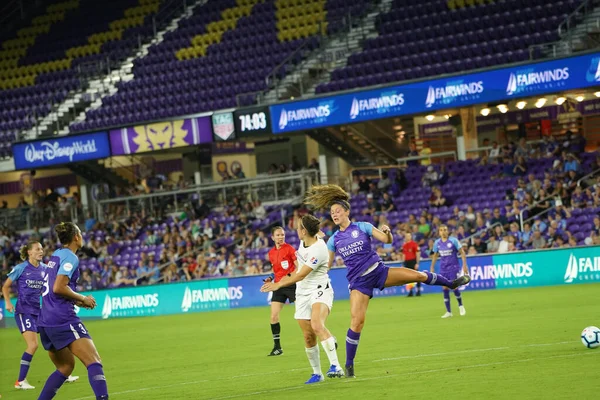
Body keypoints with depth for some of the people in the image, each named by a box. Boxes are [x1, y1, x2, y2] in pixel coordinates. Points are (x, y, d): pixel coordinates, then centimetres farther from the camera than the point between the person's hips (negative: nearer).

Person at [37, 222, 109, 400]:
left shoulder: (55, 255, 19)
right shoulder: (70, 257, -7)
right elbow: (58, 287, -18)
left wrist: (77, 301, 16)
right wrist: (82, 299, -6)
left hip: (45, 321, 9)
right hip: (63, 319, -9)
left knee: (65, 366, 20)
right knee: (94, 362, -15)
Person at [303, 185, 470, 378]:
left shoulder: (362, 227, 0)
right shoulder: (334, 240, 5)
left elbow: (387, 240, -4)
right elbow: (325, 265, 9)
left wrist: (387, 232, -25)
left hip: (378, 271, 0)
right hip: (359, 282, 0)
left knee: (418, 275, -9)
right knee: (357, 321, -14)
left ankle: (451, 283, 20)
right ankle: (349, 365, -5)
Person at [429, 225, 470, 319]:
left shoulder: (453, 240, -8)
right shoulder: (437, 243, 4)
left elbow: (462, 252, -6)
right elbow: (435, 256, 16)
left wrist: (464, 265, -12)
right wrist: (432, 268, 13)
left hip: (453, 267, -4)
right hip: (443, 268, 4)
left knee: (454, 287, -11)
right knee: (445, 289, -1)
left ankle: (460, 305, 15)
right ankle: (448, 312, 5)